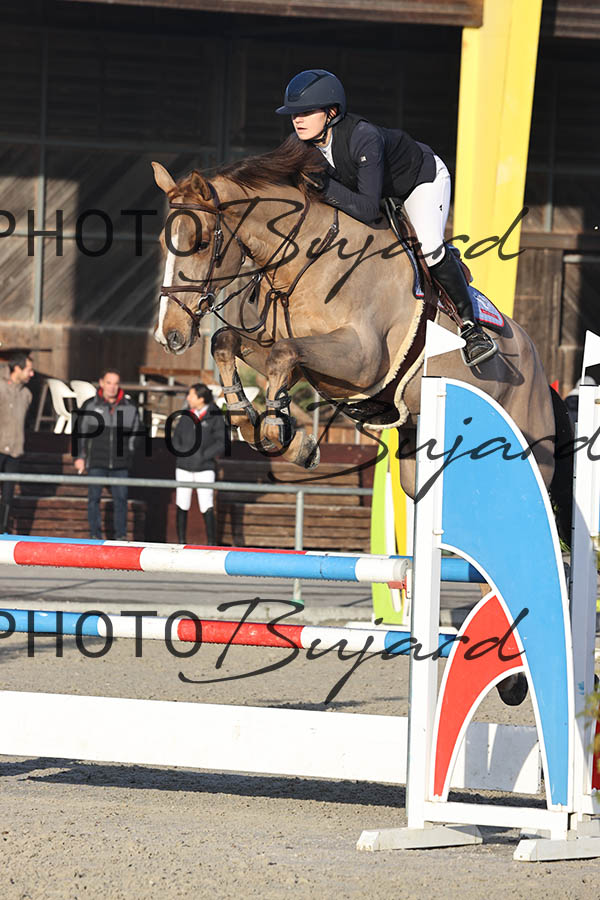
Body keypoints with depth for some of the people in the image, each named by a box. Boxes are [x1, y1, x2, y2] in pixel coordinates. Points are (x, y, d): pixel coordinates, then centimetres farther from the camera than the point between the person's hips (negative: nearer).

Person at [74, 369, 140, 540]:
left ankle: (121, 535, 9)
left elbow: (134, 433, 14)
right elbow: (80, 432, 5)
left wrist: (129, 454, 11)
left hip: (120, 462, 1)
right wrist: (80, 456, 1)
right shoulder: (90, 406, 1)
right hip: (96, 462, -1)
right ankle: (95, 535, 8)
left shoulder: (129, 407, 5)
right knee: (94, 497, 1)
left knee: (121, 497, 1)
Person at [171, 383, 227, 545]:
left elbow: (222, 444, -9)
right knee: (182, 506, 6)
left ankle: (211, 543, -6)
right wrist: (181, 452, -4)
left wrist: (202, 456, -15)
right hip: (184, 468, 4)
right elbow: (176, 437, 15)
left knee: (207, 507, -11)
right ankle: (181, 542, 15)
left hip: (204, 469, -4)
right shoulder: (187, 415, 7)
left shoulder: (215, 417, -6)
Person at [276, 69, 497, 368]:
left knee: (428, 245, -28)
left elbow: (369, 210, -44)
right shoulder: (304, 143, -21)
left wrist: (325, 186, -51)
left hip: (422, 176, -8)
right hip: (383, 190, 8)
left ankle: (470, 324, -16)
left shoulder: (363, 139, -41)